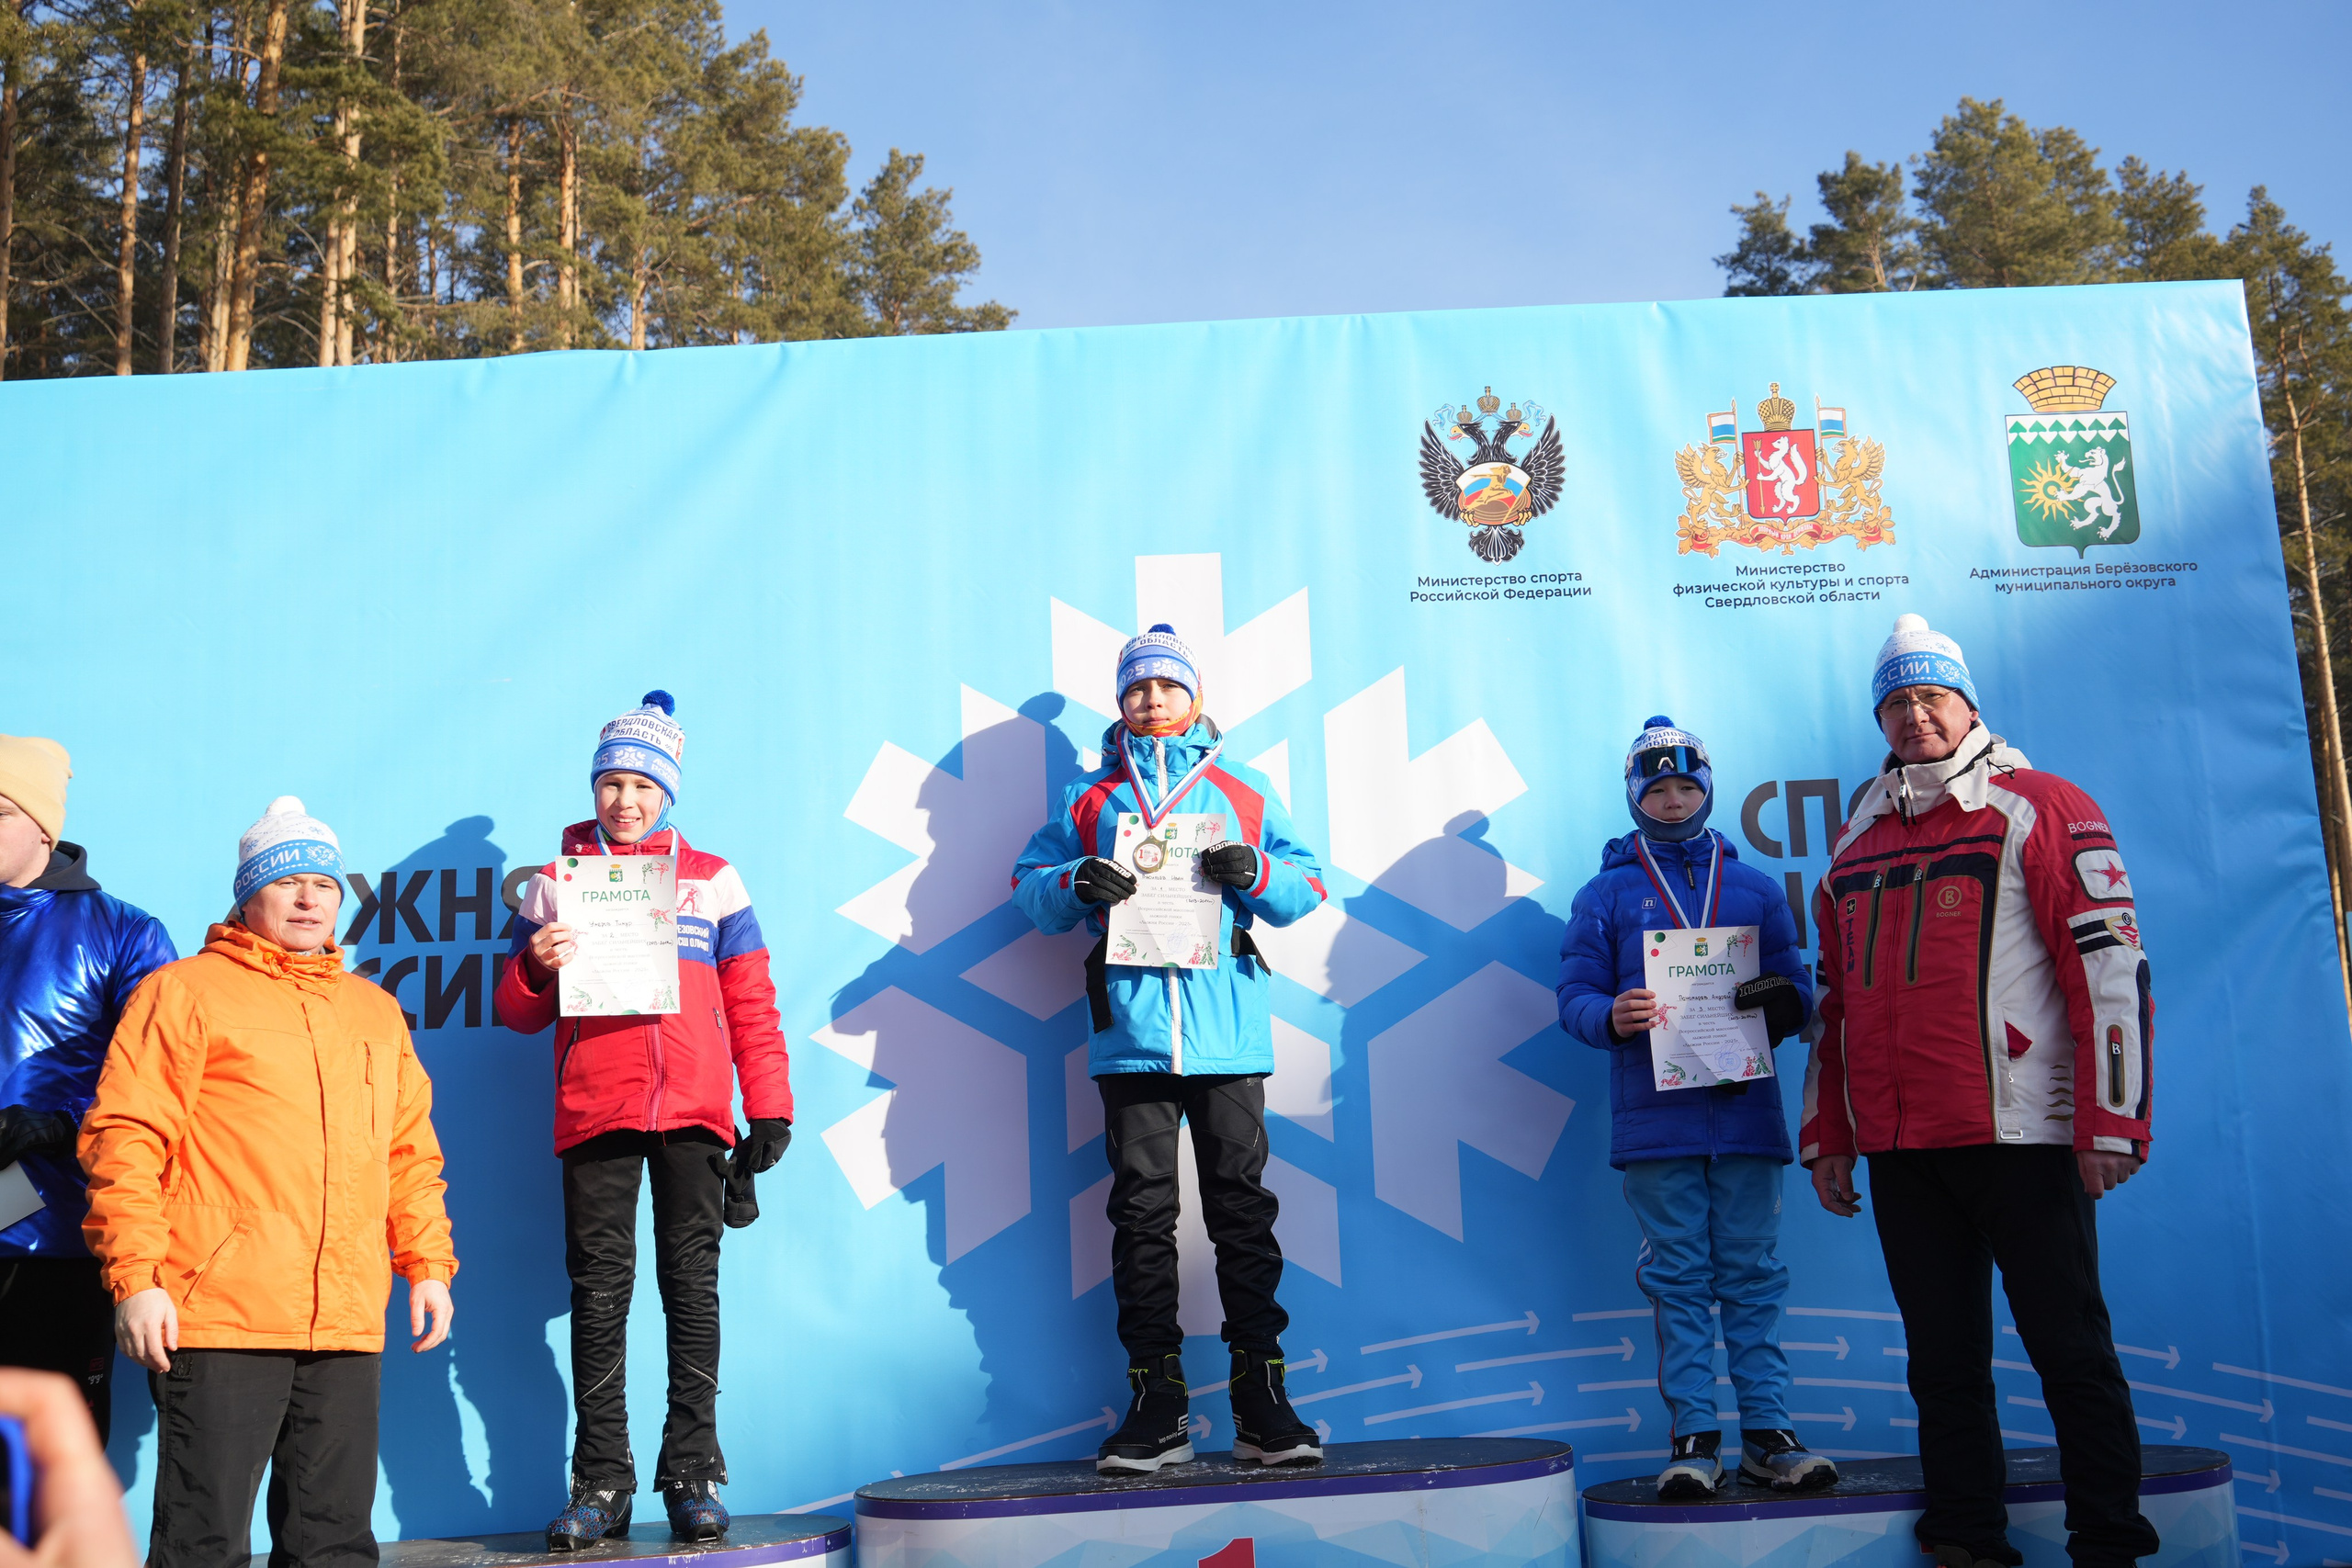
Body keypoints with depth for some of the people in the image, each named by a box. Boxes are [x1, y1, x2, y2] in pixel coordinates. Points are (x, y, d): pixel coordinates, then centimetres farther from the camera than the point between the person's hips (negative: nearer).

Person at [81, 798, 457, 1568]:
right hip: (219, 1319, -5)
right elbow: (126, 1137, -4)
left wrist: (428, 1264, 14)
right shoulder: (186, 991, 3)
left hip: (347, 1326, 5)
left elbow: (411, 1150, 22)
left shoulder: (377, 1011, 21)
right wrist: (135, 1276, -11)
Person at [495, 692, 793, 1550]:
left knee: (692, 1282, 1)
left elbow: (752, 1004, 10)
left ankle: (693, 1472, 7)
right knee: (600, 1289, 0)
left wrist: (770, 1109, 4)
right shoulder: (556, 881, 13)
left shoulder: (713, 879, 12)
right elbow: (519, 1011, 14)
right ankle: (600, 1483, 5)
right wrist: (536, 967, -8)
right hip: (593, 1113, 0)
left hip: (694, 1113, 0)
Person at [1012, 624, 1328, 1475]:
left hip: (1226, 1030, -1)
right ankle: (1157, 1406, 6)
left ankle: (1262, 1403, 3)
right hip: (1129, 1030, 1)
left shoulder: (1241, 790, 16)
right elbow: (1029, 883, 15)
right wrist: (1074, 884, -6)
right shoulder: (1089, 796, 18)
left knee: (1241, 1208, -2)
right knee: (1142, 1214, 0)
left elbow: (1307, 886, 14)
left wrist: (1256, 874, -7)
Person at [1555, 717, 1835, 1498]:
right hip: (1655, 1118, -1)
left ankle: (1767, 1434, 7)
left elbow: (1797, 987, 13)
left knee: (1752, 1274, 2)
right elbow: (1574, 995, 4)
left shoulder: (1755, 889, 16)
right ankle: (1694, 1438, 4)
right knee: (1678, 1279, 1)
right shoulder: (1605, 893, 10)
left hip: (1745, 1109, 2)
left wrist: (1784, 1000, -11)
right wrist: (1611, 1017, -18)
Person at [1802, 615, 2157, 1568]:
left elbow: (2111, 963, -7)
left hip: (2021, 1133, -5)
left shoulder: (2037, 809, -1)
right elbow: (1835, 1000, 20)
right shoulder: (1858, 845, 16)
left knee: (2070, 1349, 2)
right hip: (1899, 1149, 5)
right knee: (1942, 1359, 10)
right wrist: (1826, 1136, 16)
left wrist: (2110, 1121, -13)